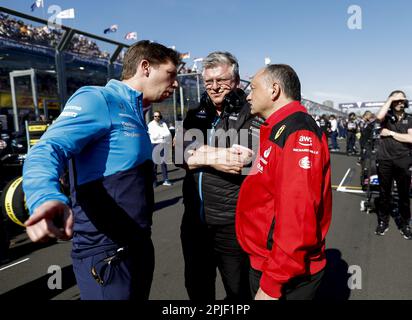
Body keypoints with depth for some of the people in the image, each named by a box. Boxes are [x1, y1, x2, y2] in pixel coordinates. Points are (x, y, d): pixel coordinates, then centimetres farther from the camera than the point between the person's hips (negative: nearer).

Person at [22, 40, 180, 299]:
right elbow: (45, 151, -27)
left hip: (139, 245, 9)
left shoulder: (135, 113, 14)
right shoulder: (98, 99, -13)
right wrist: (47, 198, -46)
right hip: (106, 252, -9)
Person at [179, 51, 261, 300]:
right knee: (197, 289, 25)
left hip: (233, 224, -5)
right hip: (194, 222, 5)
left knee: (239, 291, 17)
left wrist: (206, 155, -16)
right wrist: (216, 156, -19)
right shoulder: (196, 116, 8)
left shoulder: (251, 116, -8)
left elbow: (250, 163, -22)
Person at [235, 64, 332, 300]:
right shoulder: (279, 131, 11)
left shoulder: (297, 135, -21)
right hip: (267, 262, 9)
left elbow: (297, 220, -28)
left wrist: (271, 285, -23)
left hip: (286, 277, -9)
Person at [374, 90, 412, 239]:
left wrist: (391, 133, -9)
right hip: (385, 161, -1)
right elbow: (379, 116, -23)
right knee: (384, 193, 9)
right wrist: (390, 99, -13)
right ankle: (383, 222, 22)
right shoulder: (387, 116, 4)